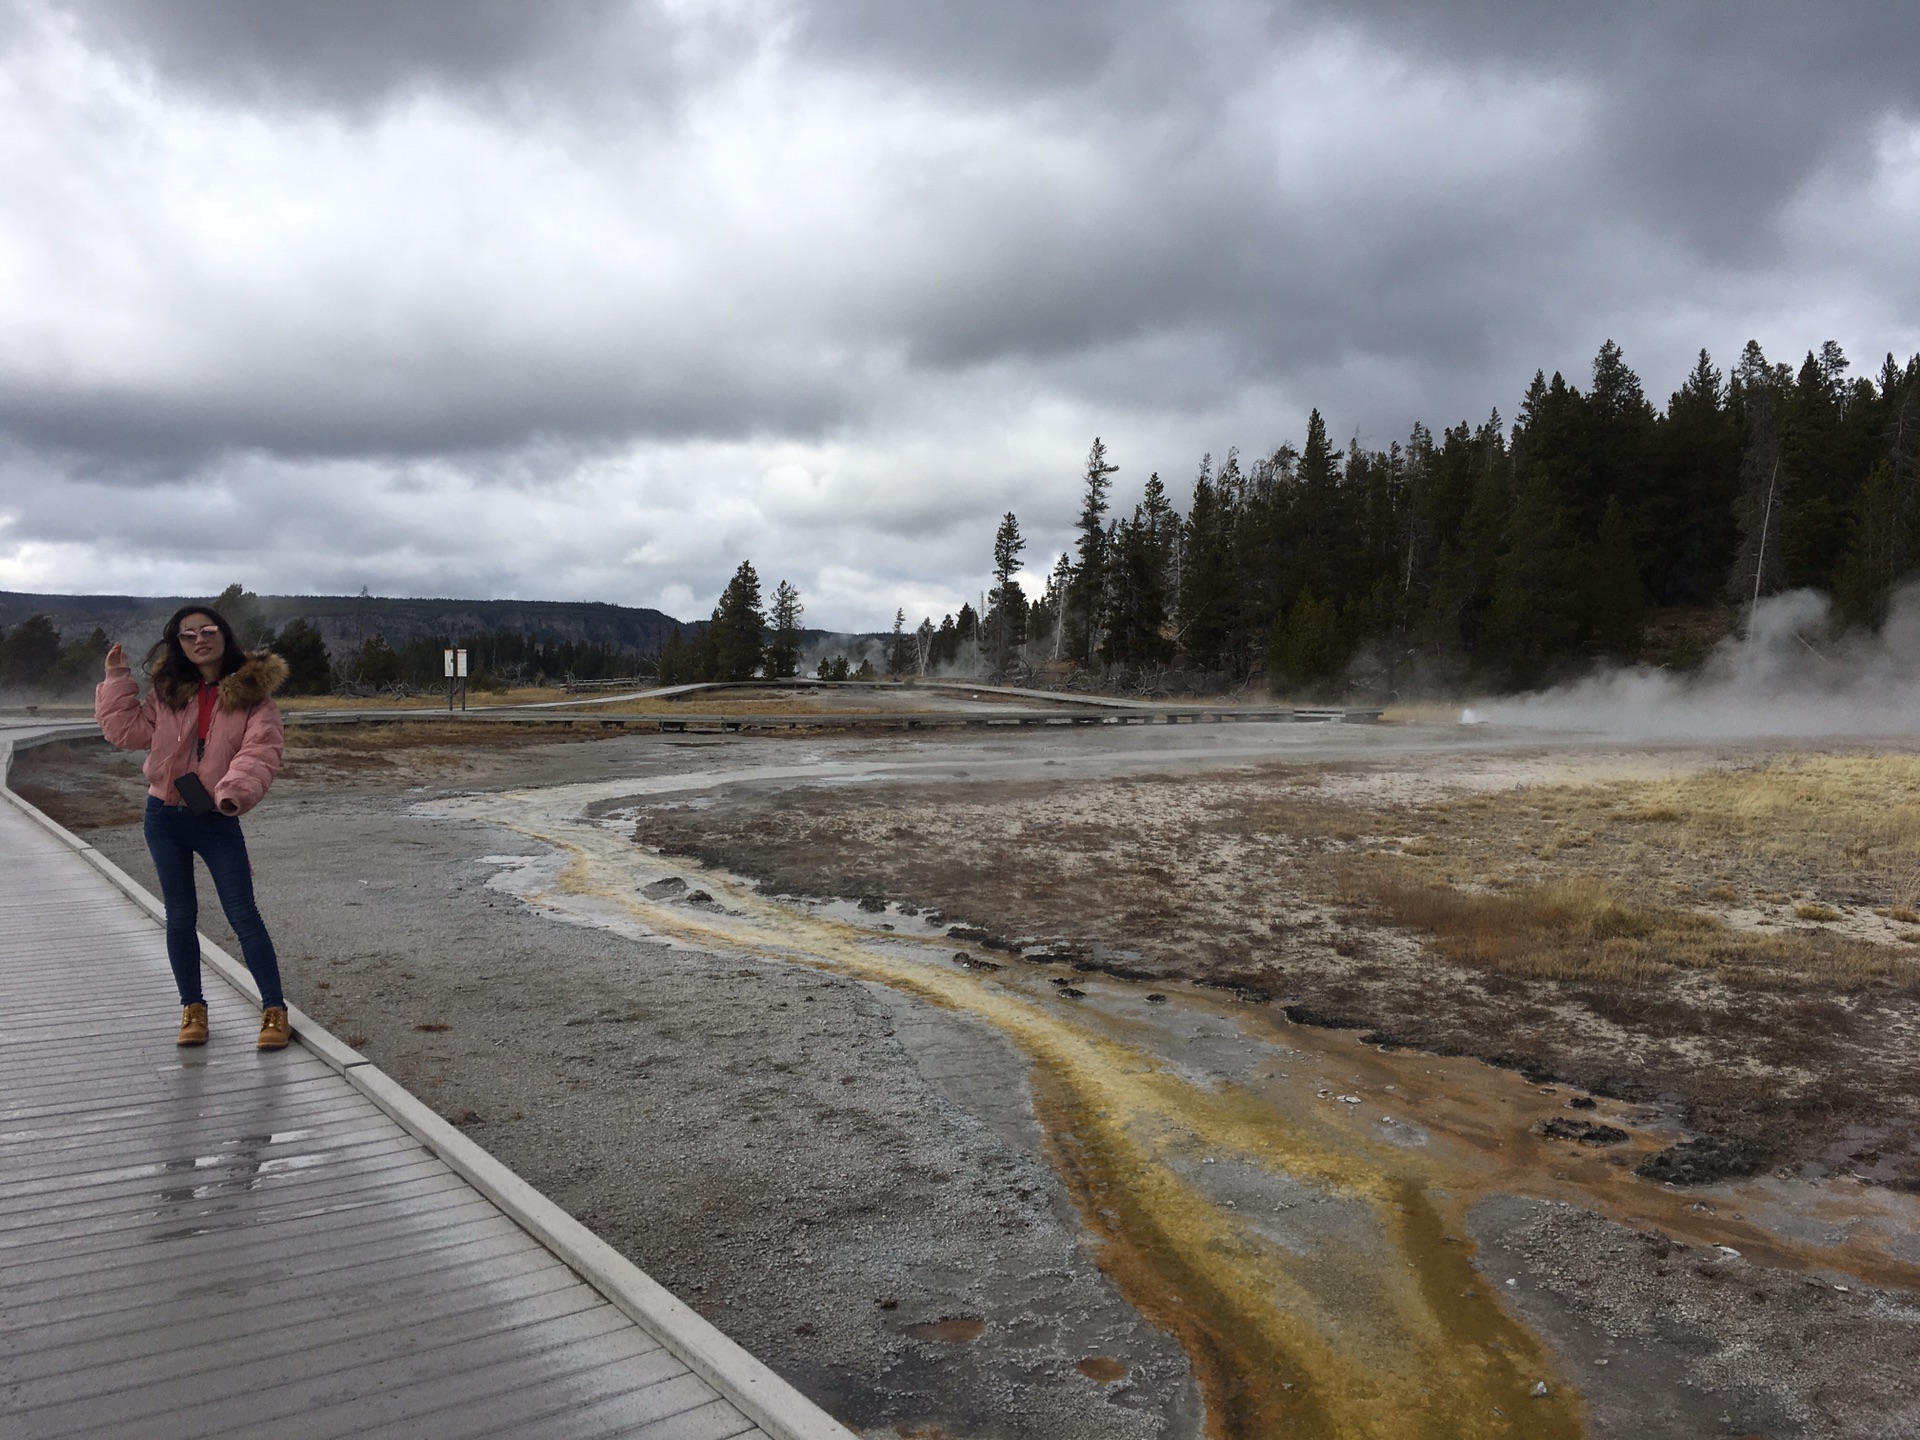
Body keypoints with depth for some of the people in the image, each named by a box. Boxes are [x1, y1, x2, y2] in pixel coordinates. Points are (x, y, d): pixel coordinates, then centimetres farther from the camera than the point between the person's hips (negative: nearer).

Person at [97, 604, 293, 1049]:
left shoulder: (251, 694, -7)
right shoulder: (168, 692, 6)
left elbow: (261, 751, -19)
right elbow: (128, 730, 6)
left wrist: (235, 791, -36)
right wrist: (117, 679, 2)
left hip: (217, 820, -4)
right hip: (165, 817, 4)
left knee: (243, 915, -4)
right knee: (181, 916, 11)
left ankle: (274, 1011, 1)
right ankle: (192, 1009, 23)